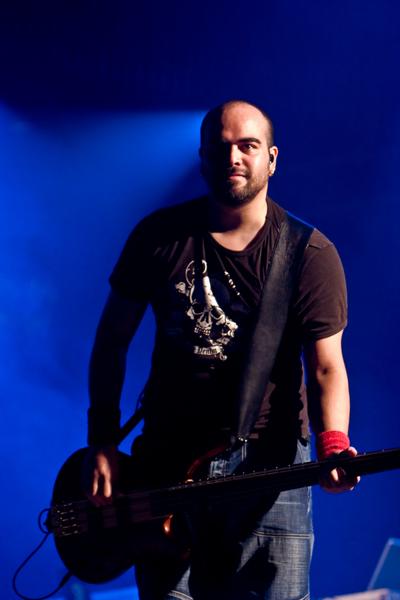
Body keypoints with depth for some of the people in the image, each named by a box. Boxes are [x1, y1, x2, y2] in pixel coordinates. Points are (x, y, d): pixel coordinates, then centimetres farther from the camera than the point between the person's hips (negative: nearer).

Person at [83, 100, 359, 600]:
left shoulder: (309, 254, -4)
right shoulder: (159, 235, 2)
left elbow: (326, 365, -7)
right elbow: (112, 338, 8)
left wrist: (332, 444, -26)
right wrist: (101, 443, 1)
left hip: (268, 463, -2)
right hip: (167, 461, 2)